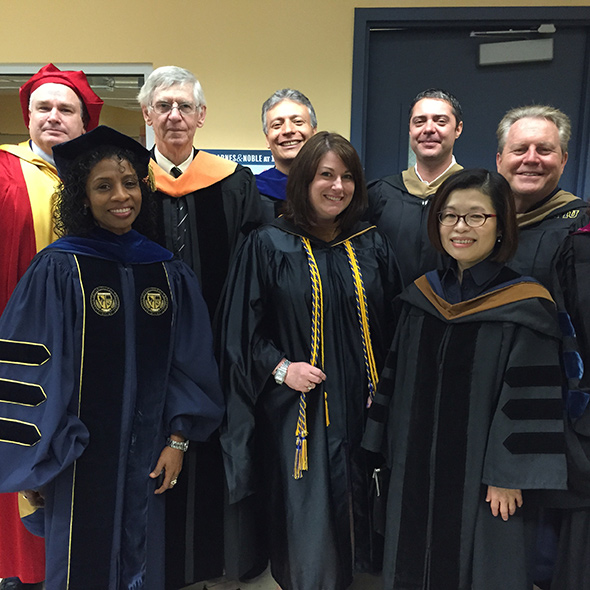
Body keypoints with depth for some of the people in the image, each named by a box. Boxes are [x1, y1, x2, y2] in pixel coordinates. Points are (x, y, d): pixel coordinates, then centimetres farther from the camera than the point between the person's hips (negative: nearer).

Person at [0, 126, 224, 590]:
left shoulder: (168, 271, 1)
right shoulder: (57, 270, -10)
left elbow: (190, 362, 4)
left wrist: (177, 439, 0)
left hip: (148, 458, 3)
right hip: (80, 456, -3)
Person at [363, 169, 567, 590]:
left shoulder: (525, 307, -13)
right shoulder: (422, 295, 1)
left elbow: (531, 402, -13)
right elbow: (397, 378, 7)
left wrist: (510, 476, -13)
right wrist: (389, 447, 7)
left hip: (483, 476, -4)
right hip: (416, 469, 5)